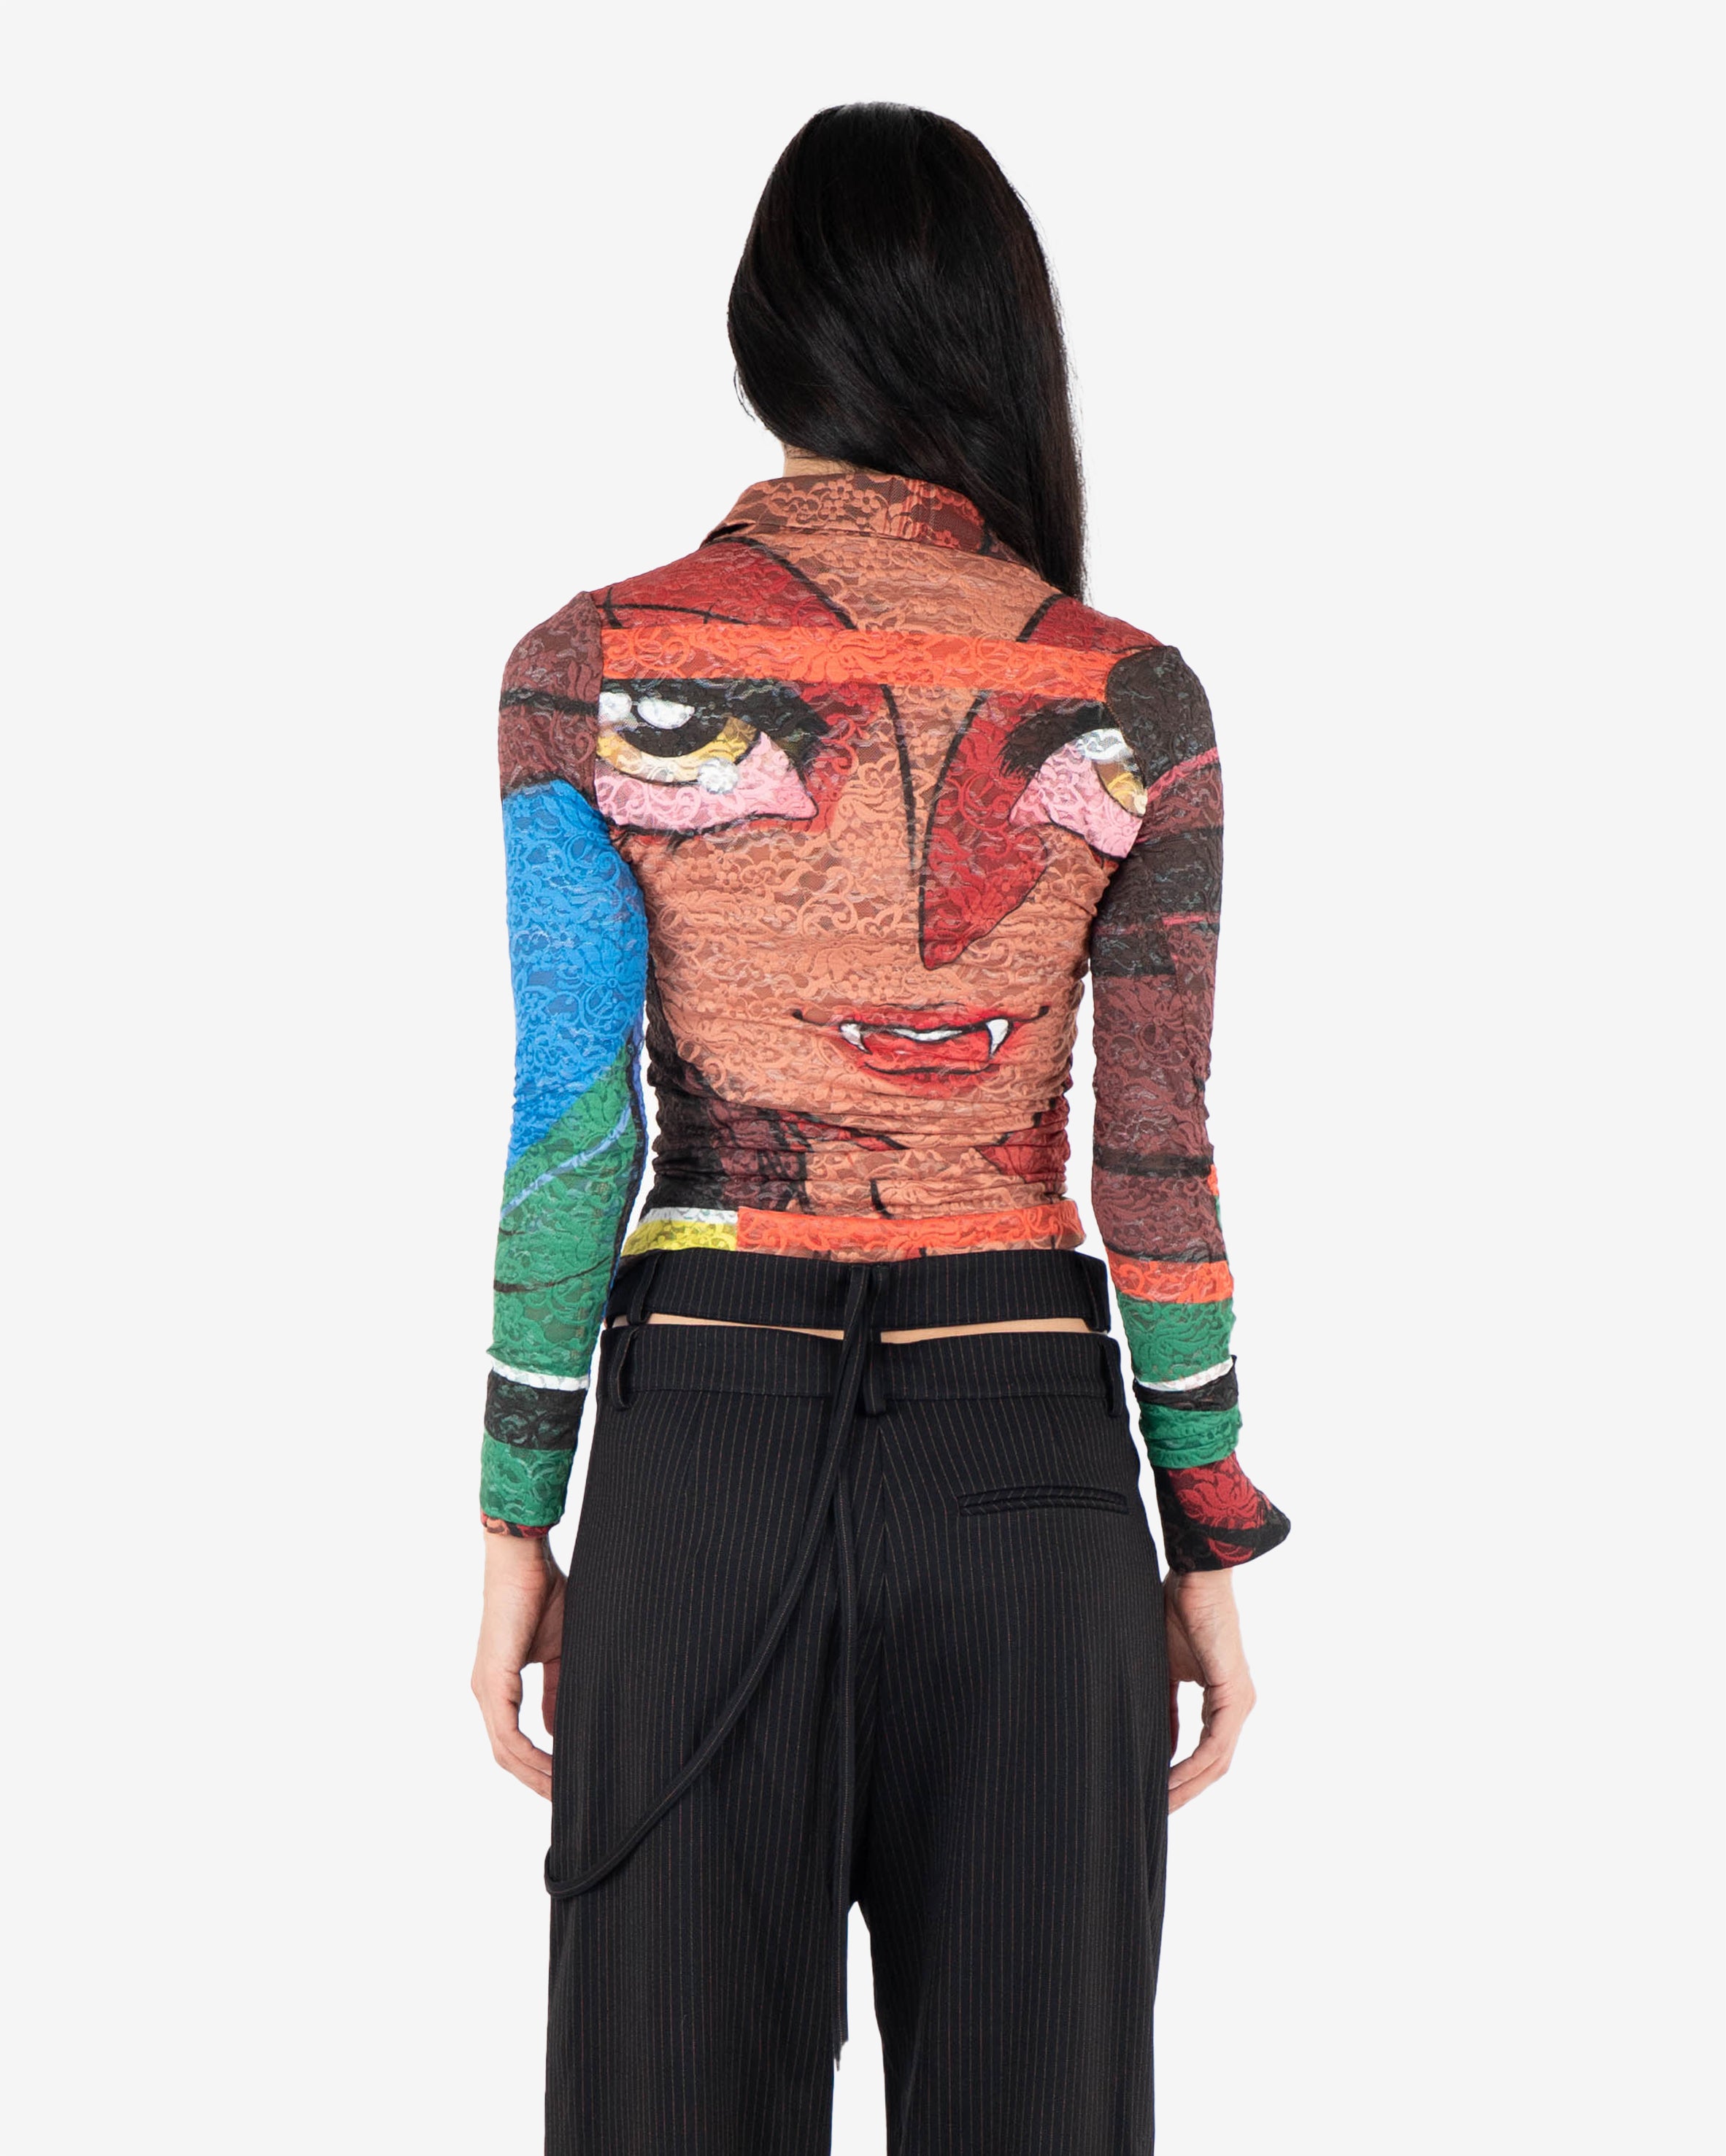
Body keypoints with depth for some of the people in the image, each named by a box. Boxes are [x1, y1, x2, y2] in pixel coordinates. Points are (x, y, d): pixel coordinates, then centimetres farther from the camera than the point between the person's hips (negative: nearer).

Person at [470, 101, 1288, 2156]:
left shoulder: (593, 670, -5)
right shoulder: (1131, 701, -3)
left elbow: (571, 1129, -6)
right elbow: (1156, 1163, -2)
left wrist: (517, 1524, 2)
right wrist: (1214, 1543, 7)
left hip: (706, 1443, 0)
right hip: (1032, 1455, 0)